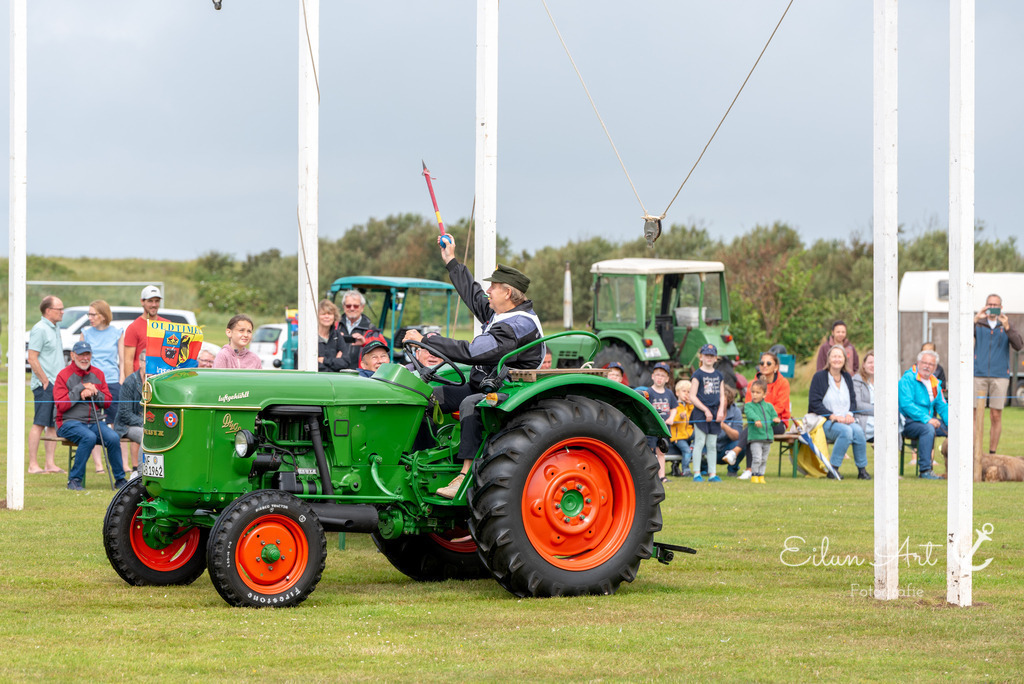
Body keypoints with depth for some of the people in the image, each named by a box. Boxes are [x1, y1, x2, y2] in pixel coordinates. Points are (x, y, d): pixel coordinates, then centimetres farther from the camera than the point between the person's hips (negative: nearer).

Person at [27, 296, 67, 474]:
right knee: (40, 424, -8)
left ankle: (50, 463, 10)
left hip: (57, 384, 9)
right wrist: (45, 381, -15)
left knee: (53, 425, 8)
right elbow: (32, 359, -15)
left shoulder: (55, 329, 17)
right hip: (44, 385, -9)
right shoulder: (39, 329, -11)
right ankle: (33, 465, -6)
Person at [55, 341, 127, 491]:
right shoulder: (64, 375, 1)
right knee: (89, 437, -35)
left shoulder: (97, 374, 14)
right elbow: (61, 405, -9)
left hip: (94, 422, 4)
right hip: (70, 422, -4)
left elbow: (107, 402, 12)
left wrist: (94, 393, -7)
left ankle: (120, 479, -8)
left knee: (113, 438, -24)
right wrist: (80, 389, -12)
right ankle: (74, 480, -24)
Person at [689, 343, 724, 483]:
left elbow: (722, 396, 14)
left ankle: (712, 474, 9)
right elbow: (692, 396, -8)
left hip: (715, 412, 5)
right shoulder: (698, 374, -4)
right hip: (700, 412, -5)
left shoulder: (718, 375, 12)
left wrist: (721, 411, -2)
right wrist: (706, 410, -12)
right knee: (699, 443, -5)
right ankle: (696, 473, -2)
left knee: (712, 445, 6)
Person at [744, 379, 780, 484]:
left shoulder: (769, 406, 14)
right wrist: (756, 420, -40)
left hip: (767, 437, 4)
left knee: (764, 460, 10)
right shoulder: (748, 405, 0)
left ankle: (761, 475, 19)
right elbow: (750, 413, -20)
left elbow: (774, 416, 14)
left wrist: (776, 420, -11)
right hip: (755, 437, -4)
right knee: (757, 458, -12)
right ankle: (754, 476, 0)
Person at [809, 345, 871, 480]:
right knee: (846, 431, -35)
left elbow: (853, 400, 17)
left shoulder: (847, 377, 18)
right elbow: (814, 403, -6)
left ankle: (862, 470, -20)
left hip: (845, 420, 4)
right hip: (825, 421, -4)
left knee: (858, 430, -30)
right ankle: (833, 469, -28)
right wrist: (833, 416, -15)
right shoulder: (819, 377, 2)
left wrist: (849, 414, -5)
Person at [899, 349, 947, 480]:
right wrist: (927, 419, -28)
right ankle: (925, 470, -36)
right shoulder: (908, 379, -9)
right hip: (908, 422, -8)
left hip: (930, 420, 8)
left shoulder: (935, 383, 15)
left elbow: (942, 406, 17)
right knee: (928, 429, -36)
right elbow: (906, 404, -21)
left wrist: (951, 423, -2)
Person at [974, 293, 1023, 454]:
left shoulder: (1006, 326, 11)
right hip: (979, 374, 0)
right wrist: (976, 319, -18)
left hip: (999, 376, 1)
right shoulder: (979, 325, 10)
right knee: (977, 416, -5)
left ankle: (992, 453, 6)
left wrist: (1007, 327, -16)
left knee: (996, 416, -1)